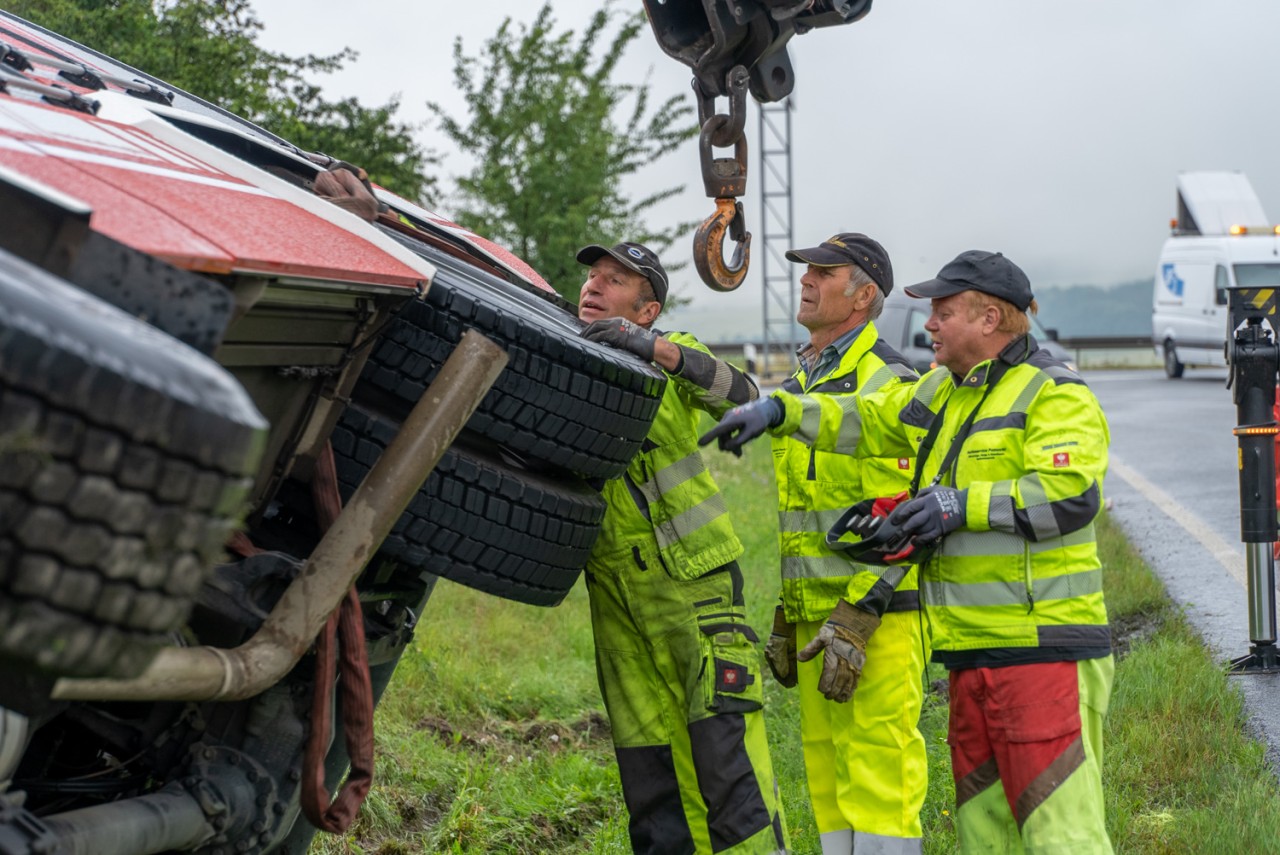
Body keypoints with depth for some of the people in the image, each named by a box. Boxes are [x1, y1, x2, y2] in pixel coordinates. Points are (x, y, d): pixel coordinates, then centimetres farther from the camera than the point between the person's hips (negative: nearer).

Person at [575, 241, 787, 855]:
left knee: (723, 743, -12)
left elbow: (741, 398, -18)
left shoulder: (670, 356, 1)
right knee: (646, 760, 6)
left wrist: (660, 351, -29)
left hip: (694, 580, -3)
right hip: (616, 593, 3)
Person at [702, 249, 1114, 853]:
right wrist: (778, 410, 16)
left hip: (1042, 648, -9)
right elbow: (866, 421, 26)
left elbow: (1069, 494, -21)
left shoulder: (1055, 396, -9)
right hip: (973, 650, 9)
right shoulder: (943, 393, 18)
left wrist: (963, 504, -20)